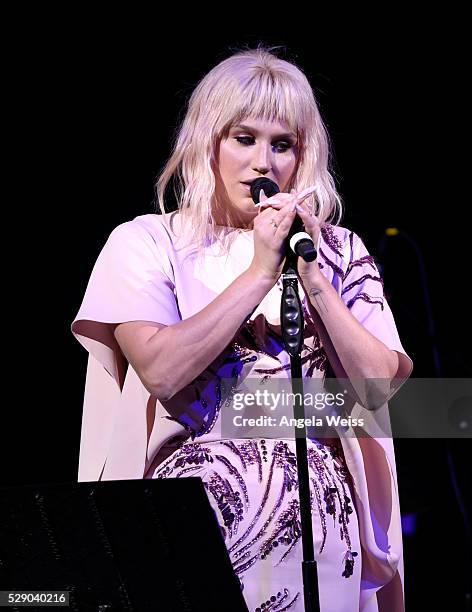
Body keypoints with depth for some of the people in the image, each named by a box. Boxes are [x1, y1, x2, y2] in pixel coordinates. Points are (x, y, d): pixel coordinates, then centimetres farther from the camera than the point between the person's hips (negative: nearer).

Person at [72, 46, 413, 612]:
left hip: (316, 524, 2)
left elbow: (381, 384, -3)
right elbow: (161, 371, -15)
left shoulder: (339, 251, 8)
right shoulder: (146, 243, 1)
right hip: (192, 520, -2)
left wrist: (312, 278, -10)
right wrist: (260, 273, -13)